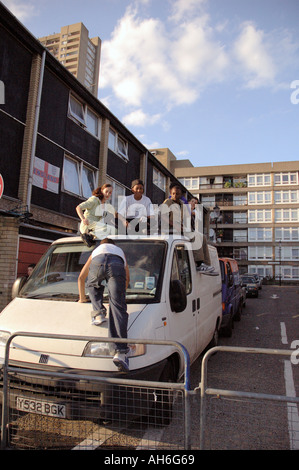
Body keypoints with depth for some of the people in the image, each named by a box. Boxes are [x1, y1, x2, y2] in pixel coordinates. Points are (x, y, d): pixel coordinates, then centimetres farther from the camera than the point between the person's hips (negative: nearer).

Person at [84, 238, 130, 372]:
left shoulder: (96, 250, 46)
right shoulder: (120, 251, 48)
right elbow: (127, 278, 53)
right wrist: (120, 294, 67)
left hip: (97, 262, 0)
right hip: (116, 265, 0)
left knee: (92, 286, 34)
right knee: (118, 307, -5)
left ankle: (98, 313, 11)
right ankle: (121, 351, -15)